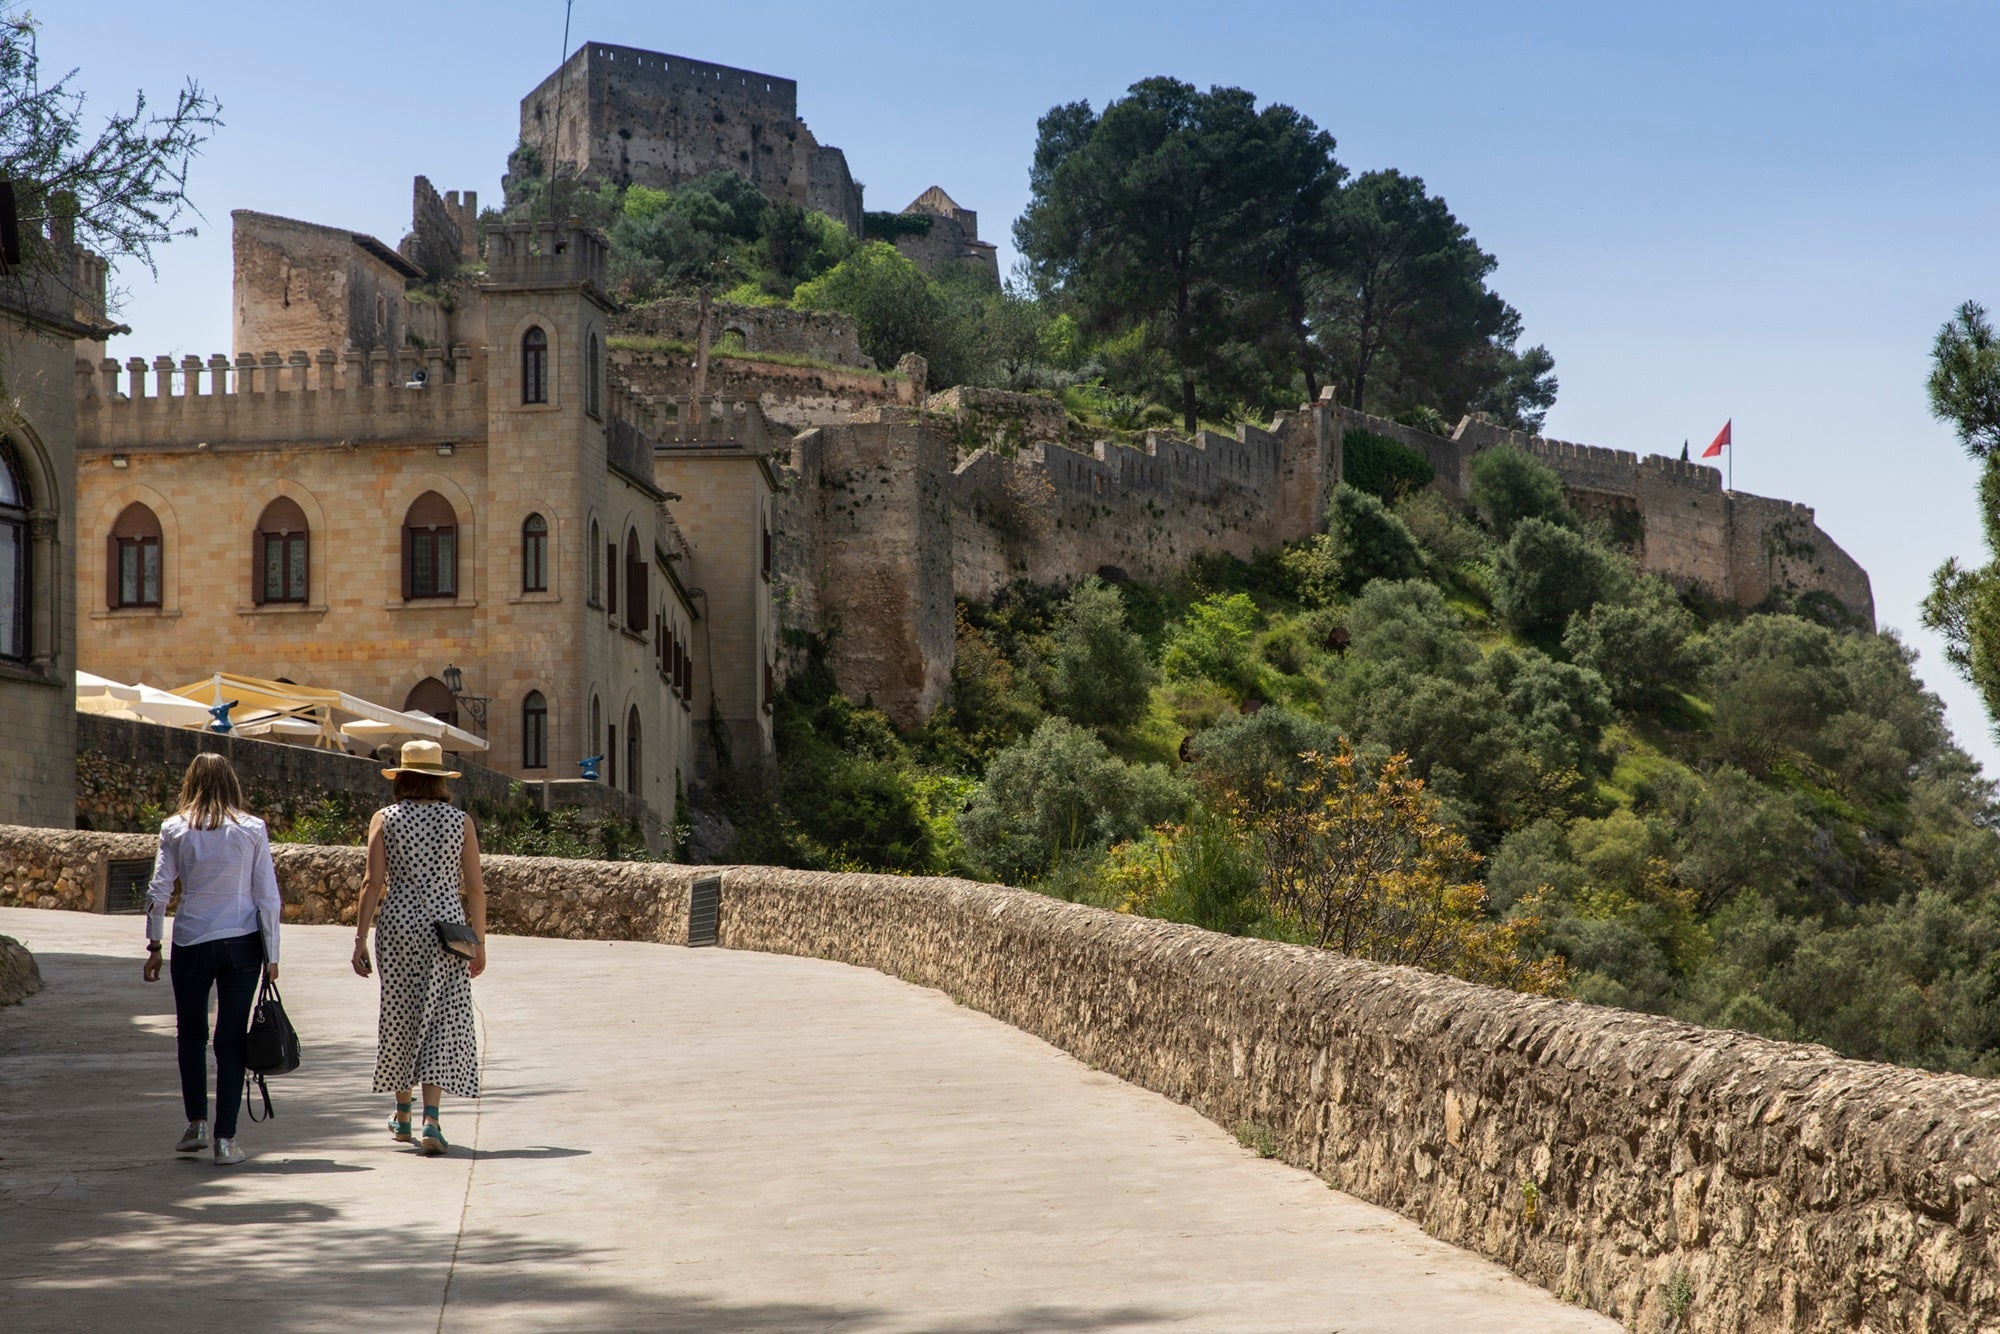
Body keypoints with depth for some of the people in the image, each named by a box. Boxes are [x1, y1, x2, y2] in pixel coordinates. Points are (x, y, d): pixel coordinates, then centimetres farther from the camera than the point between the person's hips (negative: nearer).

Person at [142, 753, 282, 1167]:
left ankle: (196, 1122, 10)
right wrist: (271, 956, 3)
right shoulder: (253, 829, -1)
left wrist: (153, 946, 6)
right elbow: (268, 897, -2)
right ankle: (226, 1139, 3)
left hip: (191, 943, 0)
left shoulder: (176, 829, 0)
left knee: (191, 1034, 18)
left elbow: (158, 892, -2)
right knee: (231, 1039, 5)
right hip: (242, 944, 0)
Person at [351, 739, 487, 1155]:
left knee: (399, 1015, 15)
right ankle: (430, 1120, -15)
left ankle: (403, 1115, 27)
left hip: (397, 925, 1)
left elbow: (373, 882, -5)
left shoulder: (385, 820, 1)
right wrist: (479, 943, 7)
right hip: (447, 925, -1)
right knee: (442, 1019, -1)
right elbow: (474, 888, 0)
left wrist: (360, 939, -3)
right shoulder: (461, 821, 2)